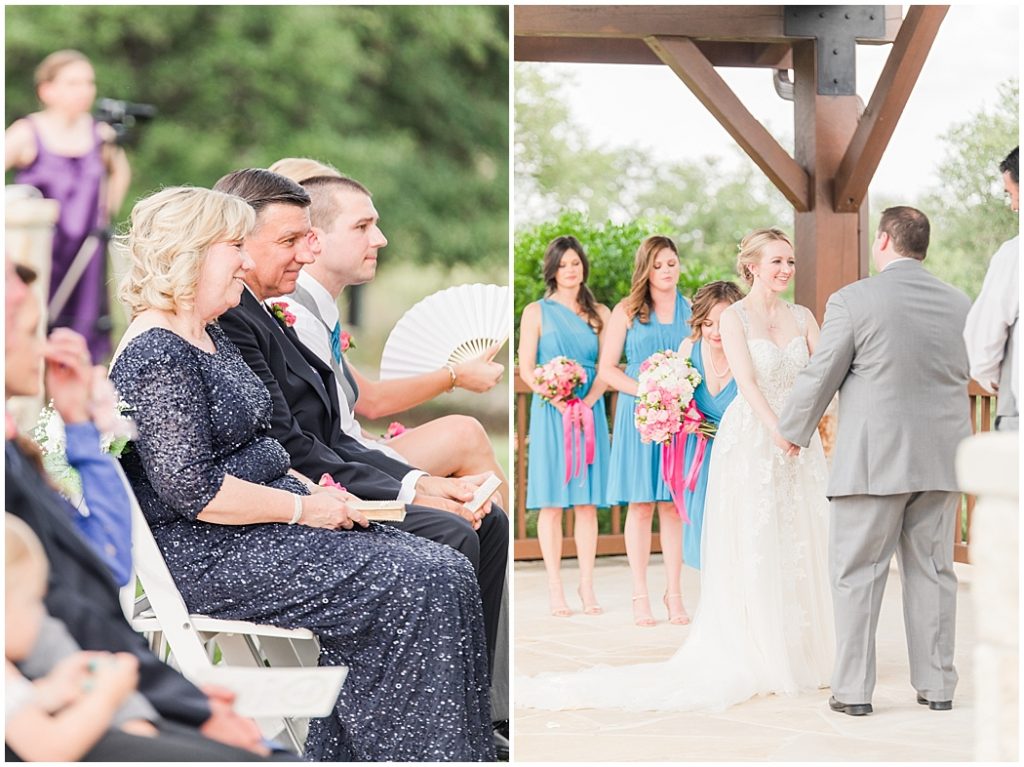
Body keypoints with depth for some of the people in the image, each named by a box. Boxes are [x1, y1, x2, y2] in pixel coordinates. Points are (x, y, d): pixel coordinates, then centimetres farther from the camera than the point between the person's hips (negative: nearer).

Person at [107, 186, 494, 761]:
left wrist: (314, 490, 7)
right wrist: (304, 507, -15)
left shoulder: (210, 337, 17)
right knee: (416, 589, -20)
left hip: (268, 518, 10)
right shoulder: (156, 353, -16)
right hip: (207, 557, -10)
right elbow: (192, 489, -22)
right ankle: (422, 754, -9)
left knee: (446, 572, -6)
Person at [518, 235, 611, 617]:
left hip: (590, 411, 2)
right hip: (551, 412, -2)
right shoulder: (537, 312, 4)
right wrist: (557, 399, -16)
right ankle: (555, 588, 0)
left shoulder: (599, 314, 12)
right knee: (552, 502, -3)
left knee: (587, 502, 2)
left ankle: (587, 586, 5)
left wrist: (587, 401, -11)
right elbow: (526, 369, -2)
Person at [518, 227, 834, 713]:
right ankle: (751, 660, 4)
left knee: (799, 551, 7)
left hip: (801, 444, 5)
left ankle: (799, 654, 16)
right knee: (750, 552, -3)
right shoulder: (734, 317, -4)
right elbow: (746, 382, -15)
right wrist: (777, 431, -28)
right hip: (750, 442, -5)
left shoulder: (803, 318, 10)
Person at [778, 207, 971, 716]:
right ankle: (937, 685, 16)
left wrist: (791, 431, 12)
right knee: (932, 570, 12)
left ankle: (854, 690, 3)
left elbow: (819, 377, -4)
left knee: (857, 573, 3)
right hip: (941, 460, 5)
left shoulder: (853, 301, -9)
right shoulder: (959, 304, 6)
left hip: (874, 461, -4)